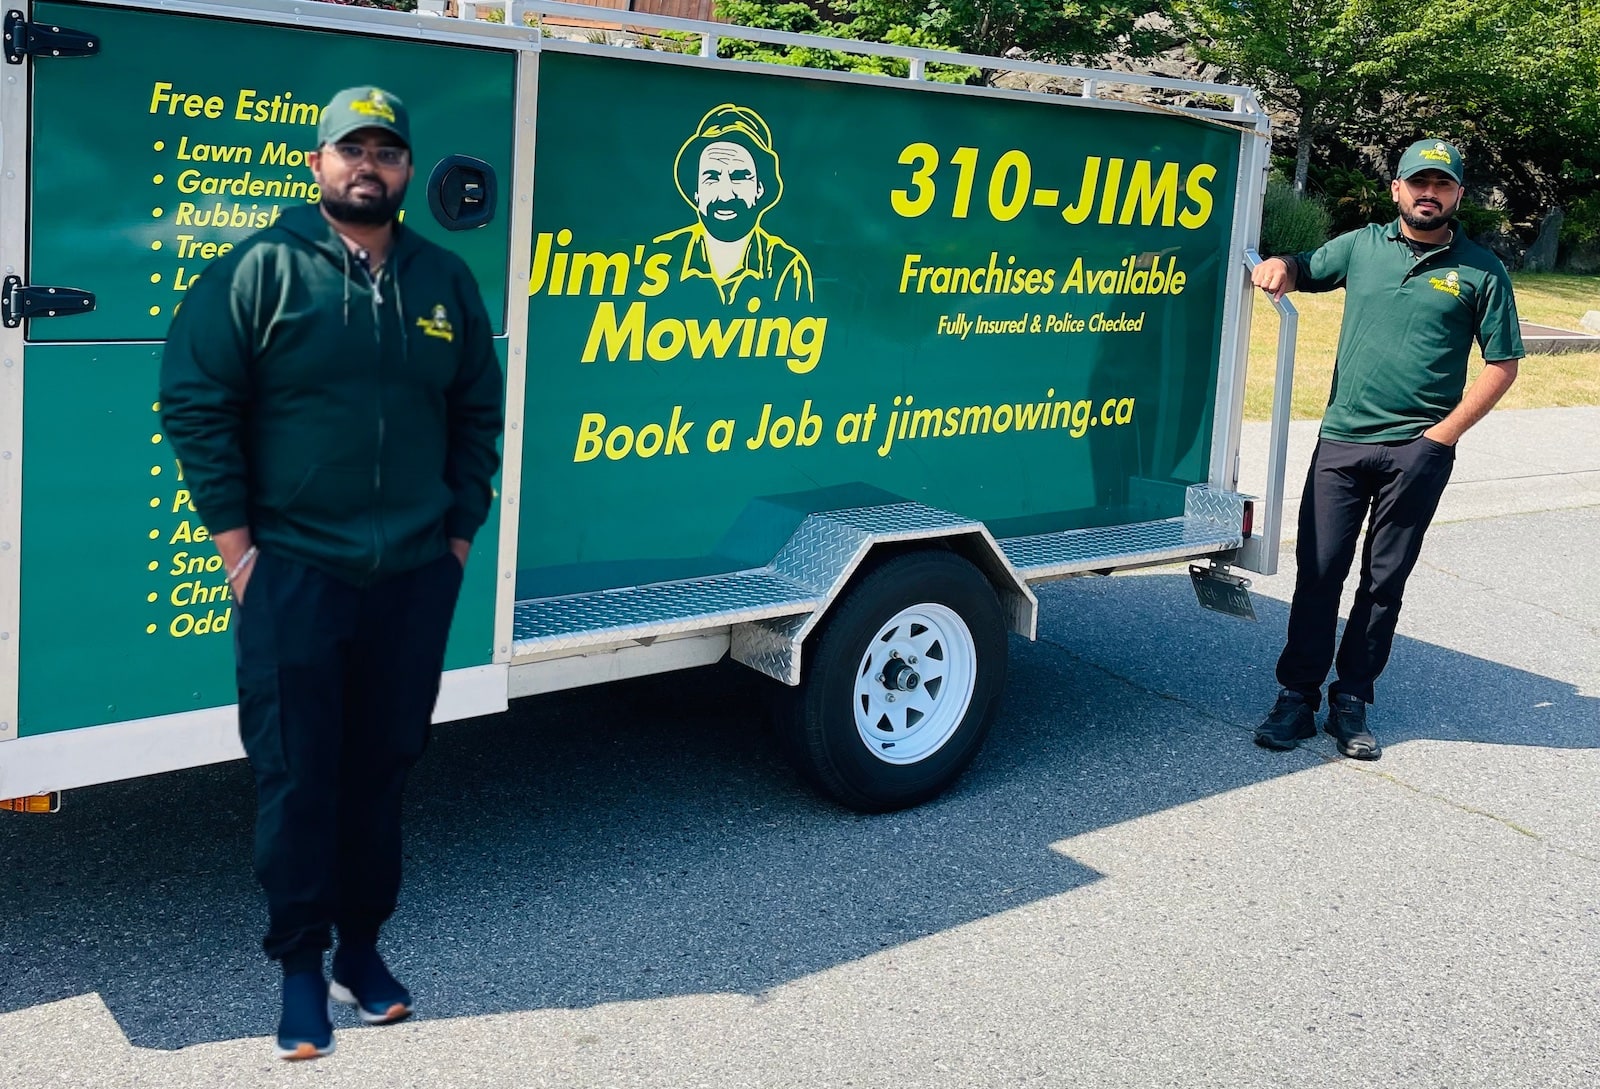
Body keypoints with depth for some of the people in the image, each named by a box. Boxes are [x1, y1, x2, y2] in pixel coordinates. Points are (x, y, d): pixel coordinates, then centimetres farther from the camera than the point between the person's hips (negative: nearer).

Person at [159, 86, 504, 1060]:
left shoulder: (445, 281, 9)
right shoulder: (261, 270, -3)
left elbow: (477, 415, 15)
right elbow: (196, 403, -4)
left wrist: (459, 535, 9)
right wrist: (235, 540, -7)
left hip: (415, 578, 3)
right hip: (293, 573, -3)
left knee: (383, 767, 11)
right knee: (296, 774, 1)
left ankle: (363, 942, 26)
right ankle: (301, 964, 15)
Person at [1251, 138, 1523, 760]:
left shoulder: (1480, 271, 1)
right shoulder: (1363, 246, 9)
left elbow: (1502, 363, 2)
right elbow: (1302, 271, 23)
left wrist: (1445, 433, -7)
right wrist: (1278, 266, -3)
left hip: (1417, 451, -2)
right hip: (1341, 440, 2)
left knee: (1385, 581, 5)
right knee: (1318, 570, 1)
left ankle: (1351, 703, 15)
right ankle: (1297, 698, 10)